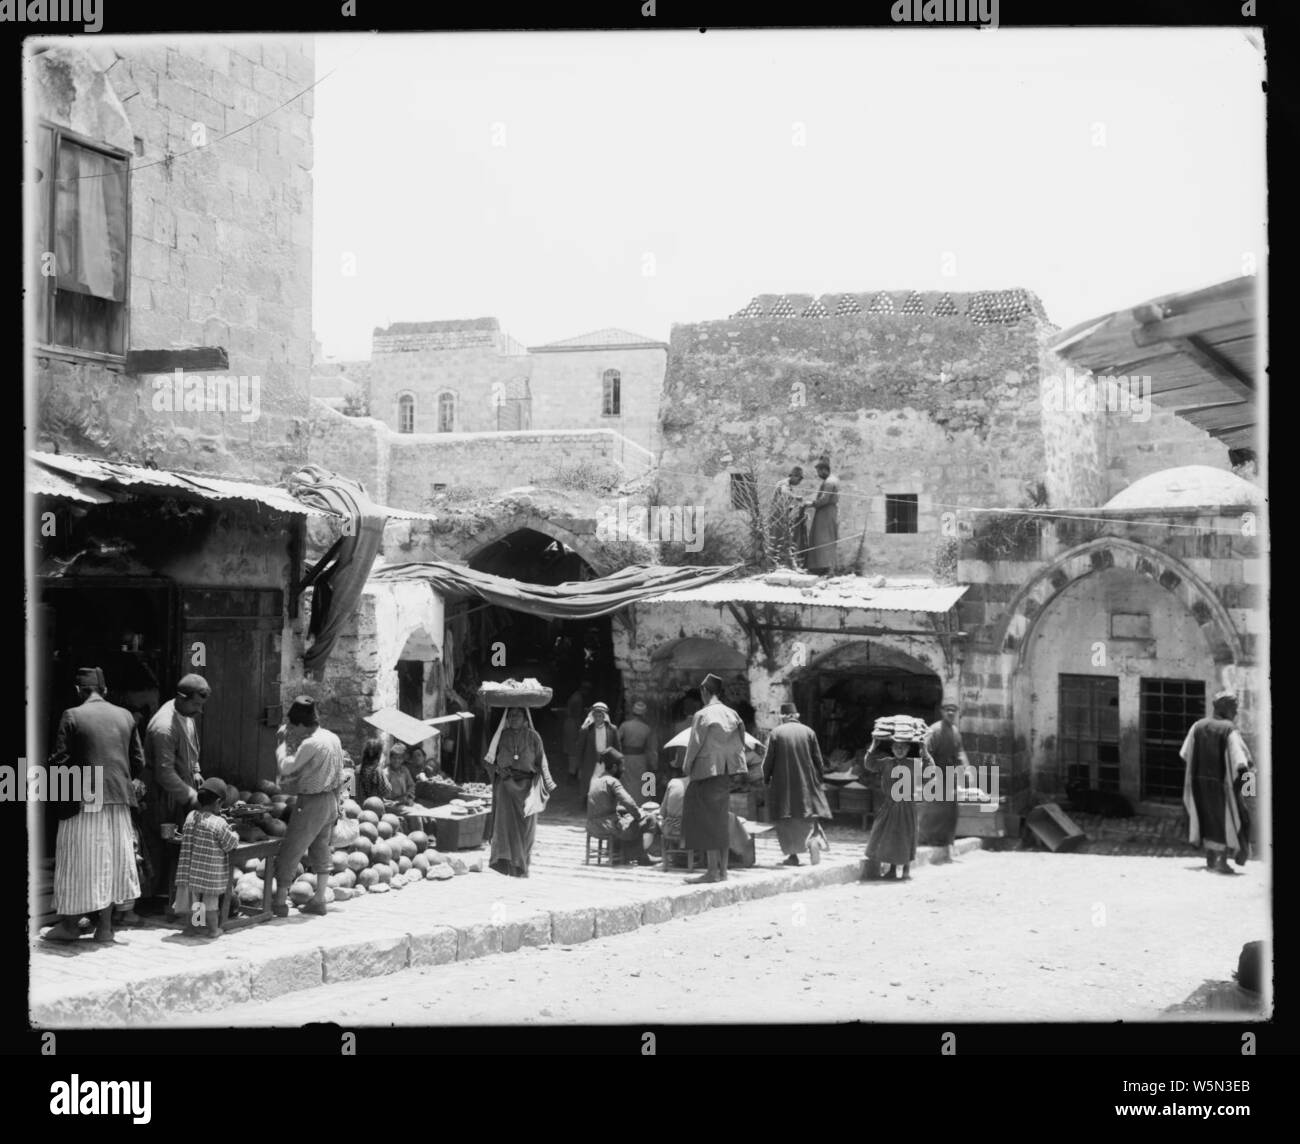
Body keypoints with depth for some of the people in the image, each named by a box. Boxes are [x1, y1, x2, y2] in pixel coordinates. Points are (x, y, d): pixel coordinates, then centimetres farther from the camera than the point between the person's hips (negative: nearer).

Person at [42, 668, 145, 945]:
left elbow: (60, 761, -10)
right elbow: (139, 762, 7)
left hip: (84, 798, -4)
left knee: (79, 861, 5)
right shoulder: (125, 716, 6)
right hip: (119, 798, 4)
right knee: (113, 860, 10)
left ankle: (70, 924, 11)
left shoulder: (72, 716, -7)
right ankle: (105, 927, 12)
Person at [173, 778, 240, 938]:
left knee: (192, 896, 16)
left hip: (192, 869, 5)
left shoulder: (191, 817, -1)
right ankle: (213, 929, 18)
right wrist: (234, 834, 12)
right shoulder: (219, 824, -19)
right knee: (211, 900, 8)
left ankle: (191, 926, 24)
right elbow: (230, 844, -11)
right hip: (211, 871, -5)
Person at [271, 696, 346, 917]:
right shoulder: (333, 738, 5)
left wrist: (282, 744, -3)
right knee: (321, 852, 17)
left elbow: (287, 767, -17)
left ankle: (280, 903, 7)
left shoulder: (311, 743, -22)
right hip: (331, 801, 9)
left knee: (288, 853, 1)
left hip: (311, 803, -9)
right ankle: (319, 900, 21)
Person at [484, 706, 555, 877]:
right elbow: (490, 760, 12)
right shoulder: (502, 736, 5)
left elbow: (541, 763, 2)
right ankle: (508, 862, -11)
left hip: (527, 786, 0)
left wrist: (547, 785, -5)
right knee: (506, 823, -10)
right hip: (506, 785, 0)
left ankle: (522, 864, 13)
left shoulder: (533, 737, 2)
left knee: (525, 827, 2)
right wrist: (498, 769, -8)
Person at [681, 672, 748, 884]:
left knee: (707, 821, -2)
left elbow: (694, 745, -11)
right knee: (722, 821, 12)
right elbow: (742, 744, 6)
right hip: (727, 772, 7)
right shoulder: (732, 714, 5)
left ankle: (713, 871, -5)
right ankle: (722, 870, 15)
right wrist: (729, 762, 15)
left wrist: (686, 767, 4)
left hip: (707, 771, -7)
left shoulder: (702, 715, -13)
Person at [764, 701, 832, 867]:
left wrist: (766, 779, 11)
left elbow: (768, 761, -4)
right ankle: (814, 839, -21)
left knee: (786, 820, 9)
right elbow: (818, 760, 3)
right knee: (810, 816, 7)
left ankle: (793, 855, 7)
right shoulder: (808, 732, 1)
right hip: (807, 783, 1)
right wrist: (819, 778, 16)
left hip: (783, 784, -1)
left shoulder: (775, 734, -4)